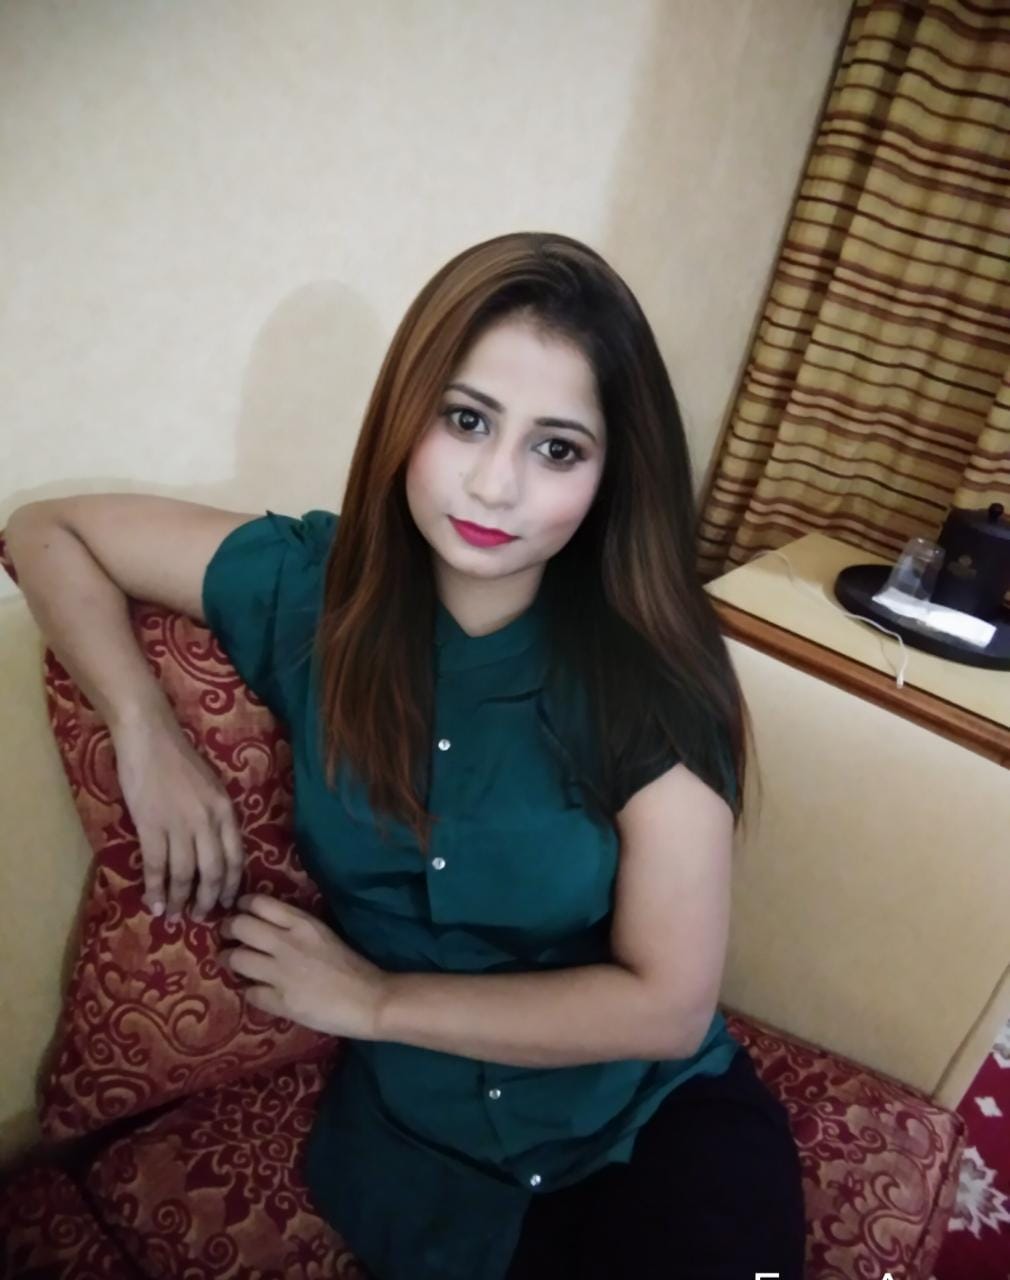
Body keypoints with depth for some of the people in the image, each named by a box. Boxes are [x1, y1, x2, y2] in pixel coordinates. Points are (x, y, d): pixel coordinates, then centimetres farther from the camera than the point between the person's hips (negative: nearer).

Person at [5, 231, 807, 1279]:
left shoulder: (646, 671, -17)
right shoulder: (313, 584, -10)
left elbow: (668, 1004, -15)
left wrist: (377, 1000, -13)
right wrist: (145, 730, -13)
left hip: (656, 1120, -1)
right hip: (420, 1146, 2)